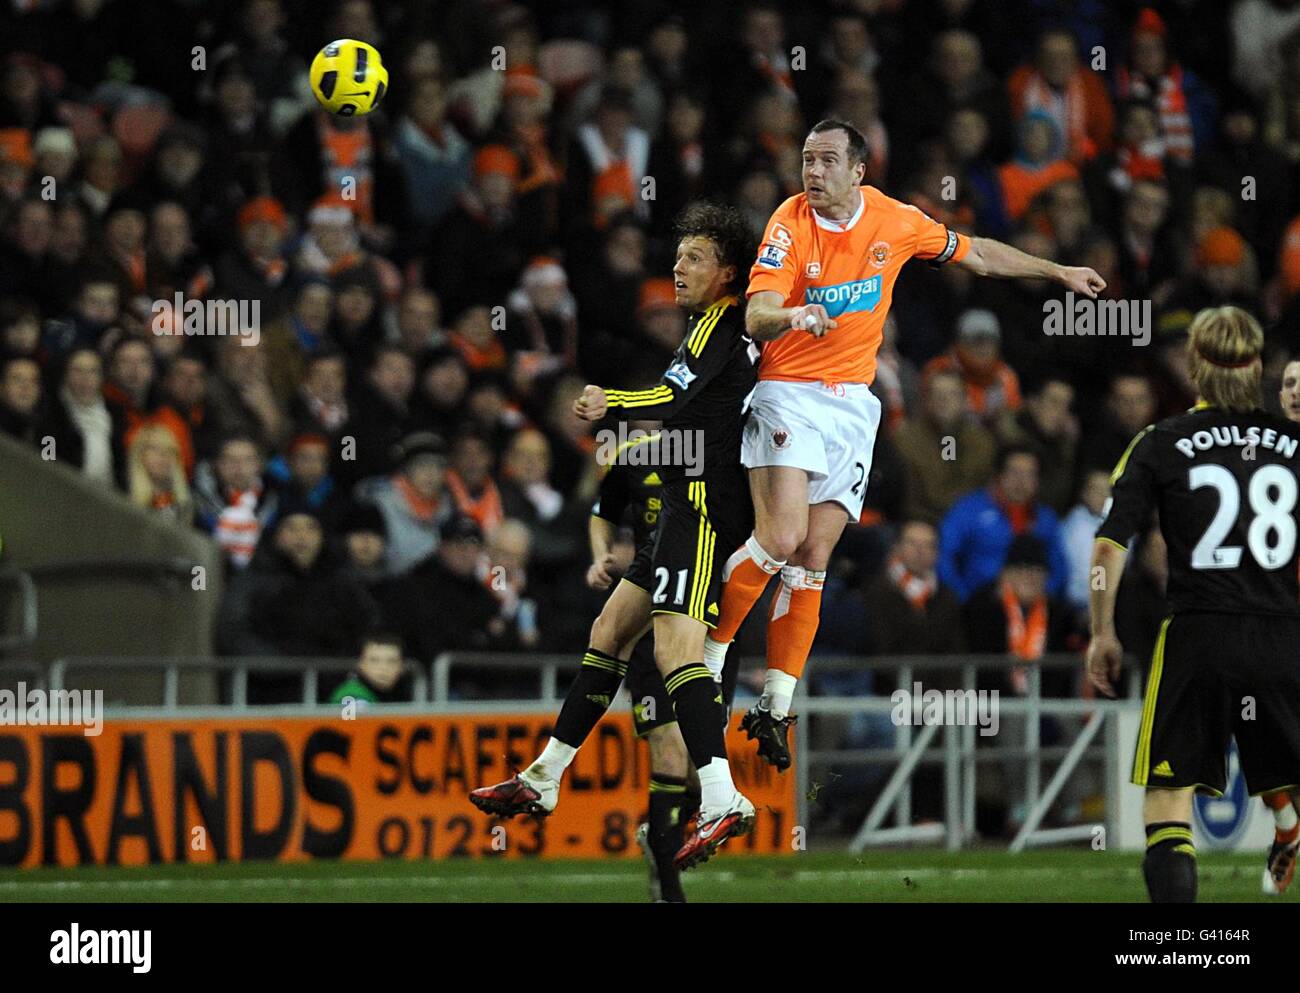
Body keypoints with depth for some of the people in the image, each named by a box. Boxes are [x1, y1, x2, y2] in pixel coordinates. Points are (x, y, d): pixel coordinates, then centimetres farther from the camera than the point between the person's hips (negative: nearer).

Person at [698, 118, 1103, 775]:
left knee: (812, 560, 0)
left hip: (853, 402, 4)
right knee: (781, 539, -22)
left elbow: (975, 253, 18)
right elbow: (756, 319, -21)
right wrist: (792, 314, -44)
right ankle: (710, 649, -3)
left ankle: (775, 707, 4)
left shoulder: (894, 221, 1)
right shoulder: (790, 224, -12)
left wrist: (1058, 272, 24)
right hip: (789, 395, -4)